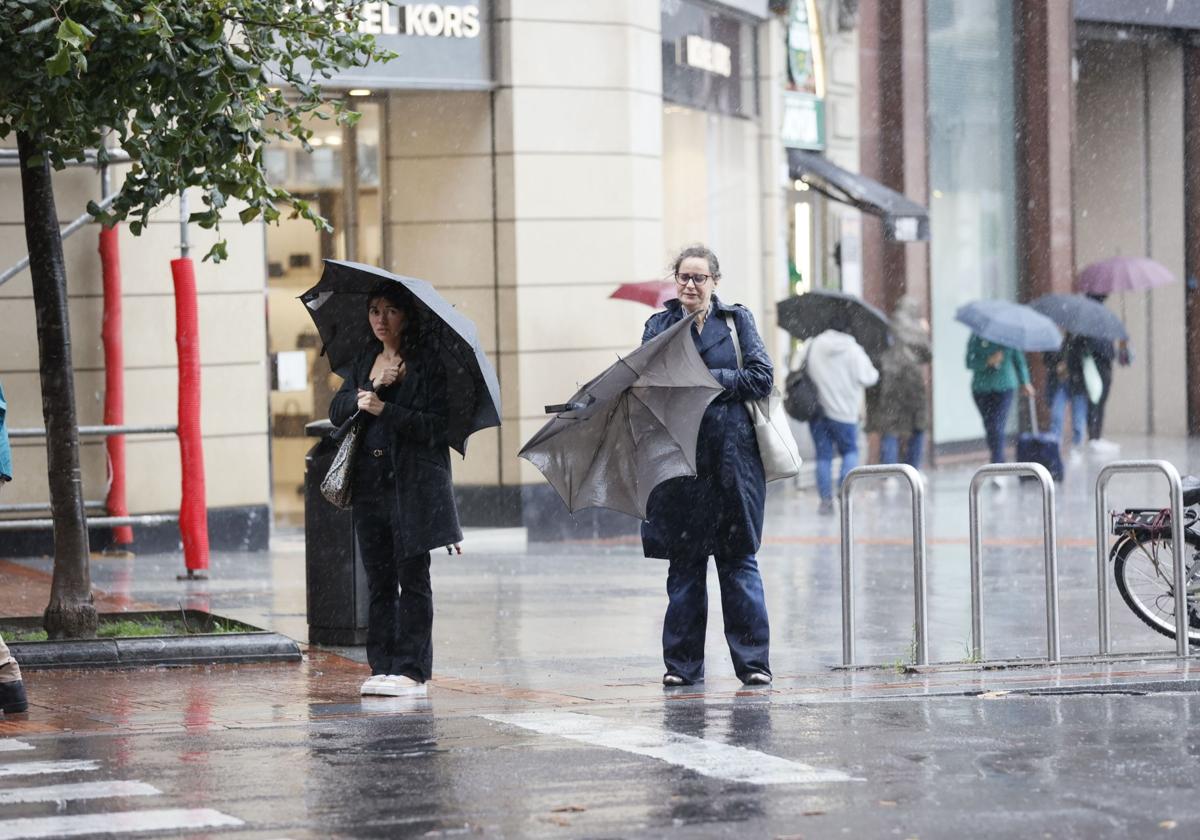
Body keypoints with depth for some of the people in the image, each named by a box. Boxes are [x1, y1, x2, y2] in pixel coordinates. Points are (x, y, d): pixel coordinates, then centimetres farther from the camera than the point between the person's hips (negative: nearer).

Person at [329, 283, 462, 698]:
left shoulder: (427, 365, -5)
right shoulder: (365, 361, 14)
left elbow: (435, 426, -12)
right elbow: (337, 410, 8)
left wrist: (384, 409, -18)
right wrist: (370, 390, -9)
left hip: (413, 487, -6)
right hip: (370, 484, 6)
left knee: (412, 578, -3)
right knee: (378, 580, 6)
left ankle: (411, 670, -2)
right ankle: (382, 666, 10)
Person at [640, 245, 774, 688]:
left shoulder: (737, 320, 7)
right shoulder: (659, 326, 11)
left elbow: (761, 377, -1)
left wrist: (712, 379, -11)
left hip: (732, 455, -1)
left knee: (738, 559, 0)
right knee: (684, 562, 4)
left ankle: (753, 661, 3)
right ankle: (682, 663, 10)